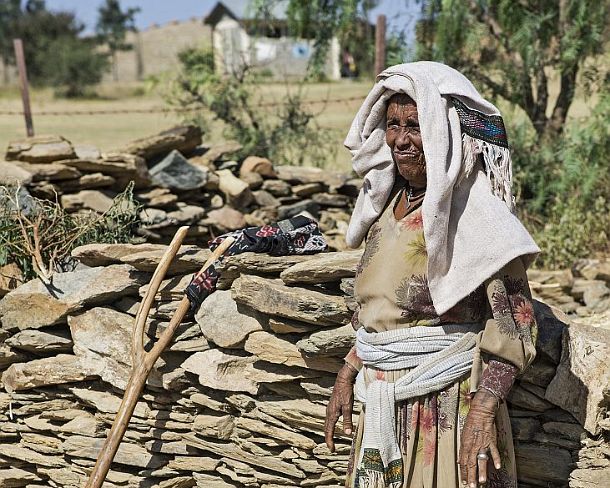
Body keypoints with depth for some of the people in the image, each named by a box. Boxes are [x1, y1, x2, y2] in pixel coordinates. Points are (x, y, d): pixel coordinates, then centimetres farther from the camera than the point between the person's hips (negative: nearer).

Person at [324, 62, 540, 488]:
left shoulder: (475, 213, -15)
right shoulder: (390, 201, 6)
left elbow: (515, 326, -17)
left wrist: (483, 412, -25)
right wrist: (347, 375, 13)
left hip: (447, 402, -7)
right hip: (382, 404, 7)